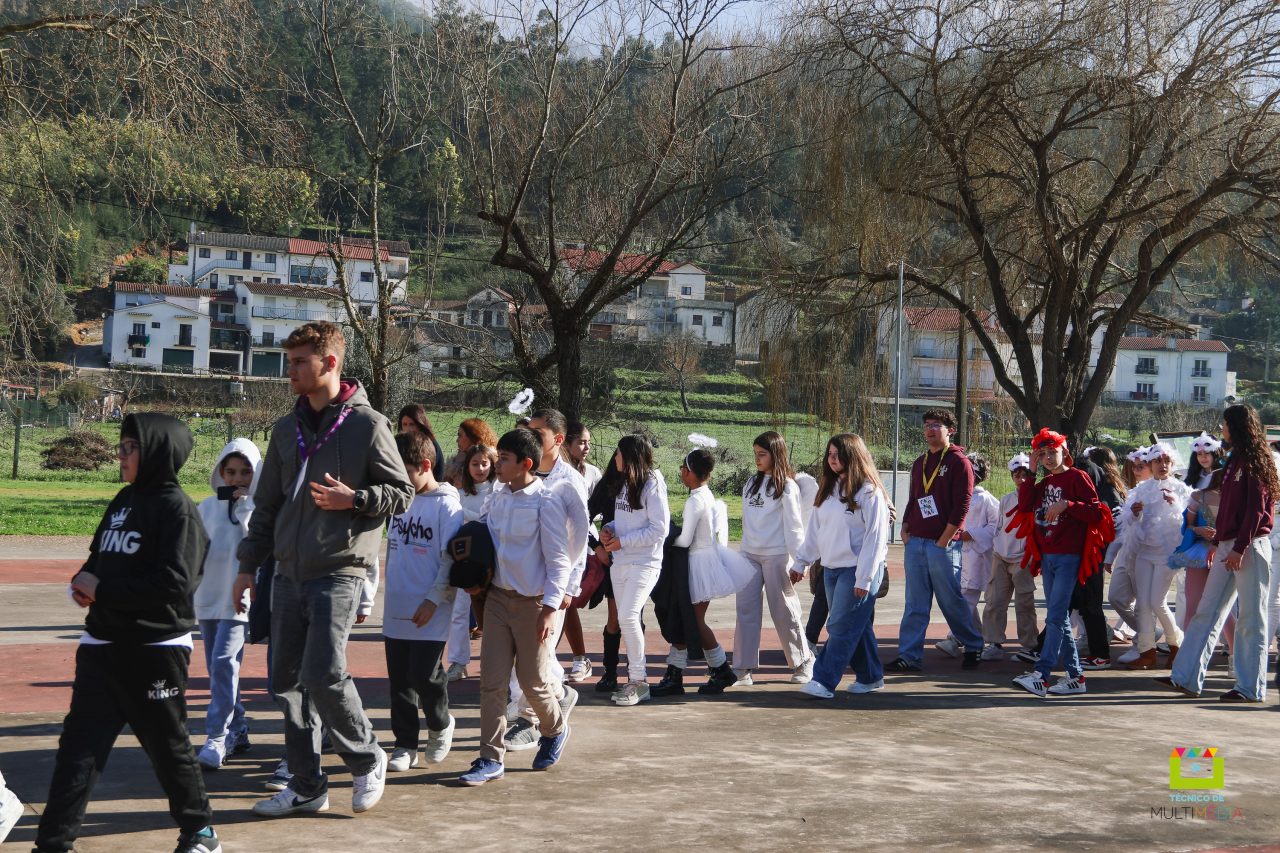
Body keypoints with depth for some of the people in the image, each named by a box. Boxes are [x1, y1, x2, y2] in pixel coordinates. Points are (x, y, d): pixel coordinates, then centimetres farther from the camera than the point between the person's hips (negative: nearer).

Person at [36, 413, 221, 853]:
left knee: (168, 745, 5)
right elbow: (99, 557, 22)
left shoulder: (176, 507, -12)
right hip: (102, 646, 7)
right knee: (79, 744, 3)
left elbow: (174, 582, -21)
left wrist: (103, 590, -18)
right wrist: (84, 579, -1)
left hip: (155, 648, -7)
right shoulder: (124, 500, 12)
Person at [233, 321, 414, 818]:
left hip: (338, 572, -6)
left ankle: (367, 759, 10)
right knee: (288, 682, 7)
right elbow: (267, 504, 17)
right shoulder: (287, 429, 12)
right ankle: (307, 786, 17)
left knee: (324, 675, -14)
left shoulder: (367, 425, -5)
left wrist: (354, 499, -18)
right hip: (289, 573, 6)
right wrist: (249, 564, 13)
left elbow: (402, 493, -2)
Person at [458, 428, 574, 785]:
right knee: (491, 680, 0)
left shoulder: (546, 501, -12)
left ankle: (555, 730, 35)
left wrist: (550, 608, -16)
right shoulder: (496, 498, 6)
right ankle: (491, 759, 6)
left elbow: (559, 559, -12)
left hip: (532, 603, -5)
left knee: (533, 682, 6)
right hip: (498, 597, 5)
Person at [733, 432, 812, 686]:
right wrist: (743, 552, 11)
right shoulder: (751, 483, 13)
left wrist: (798, 563, -11)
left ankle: (803, 662, 17)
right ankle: (742, 669, 0)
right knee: (746, 610, -1)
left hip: (776, 555, -6)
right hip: (750, 554, 6)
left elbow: (793, 527, -8)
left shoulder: (786, 486, -6)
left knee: (784, 612, 1)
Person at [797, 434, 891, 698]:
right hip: (831, 568, 7)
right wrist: (801, 561, 11)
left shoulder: (869, 492, -11)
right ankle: (870, 676, 22)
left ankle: (824, 681, -8)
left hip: (857, 570, -7)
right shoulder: (828, 490, 12)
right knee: (856, 626, 12)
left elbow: (875, 537, -13)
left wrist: (864, 578, -16)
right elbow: (814, 529, 16)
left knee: (841, 627, -8)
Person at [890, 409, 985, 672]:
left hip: (943, 544, -6)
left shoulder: (959, 462, -6)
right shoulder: (920, 464, 16)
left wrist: (943, 541, -14)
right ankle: (910, 655, 4)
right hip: (915, 542, 6)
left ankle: (973, 646, 21)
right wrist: (905, 529, 7)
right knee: (915, 604, 4)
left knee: (951, 600, 2)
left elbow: (961, 507, -11)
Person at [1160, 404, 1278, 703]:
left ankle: (1251, 689, 2)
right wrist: (1218, 541, 17)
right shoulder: (1235, 460, 18)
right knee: (1207, 613, 7)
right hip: (1229, 546, 9)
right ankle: (1186, 678, 8)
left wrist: (1240, 547, -20)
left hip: (1250, 547, -9)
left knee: (1250, 619, -3)